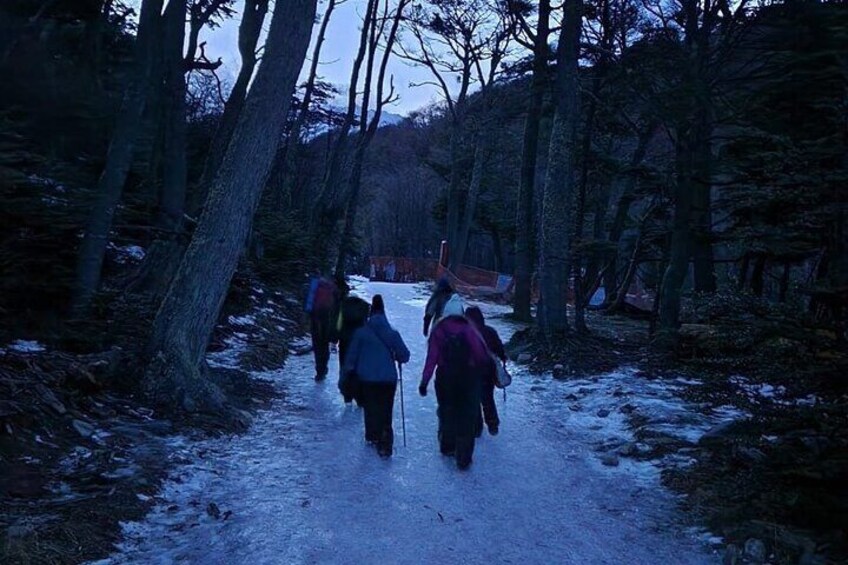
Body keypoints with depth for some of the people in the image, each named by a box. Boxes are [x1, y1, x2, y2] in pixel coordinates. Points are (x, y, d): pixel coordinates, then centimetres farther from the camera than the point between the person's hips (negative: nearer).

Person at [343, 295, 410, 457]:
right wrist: (395, 357, 18)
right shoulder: (393, 334, -6)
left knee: (370, 408, 21)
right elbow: (404, 356, -4)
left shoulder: (361, 332, -6)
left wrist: (347, 372, 11)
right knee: (385, 412, 4)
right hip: (388, 379, -1)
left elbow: (351, 355, -1)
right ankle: (385, 445, -4)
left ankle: (372, 436, 33)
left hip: (367, 379, 1)